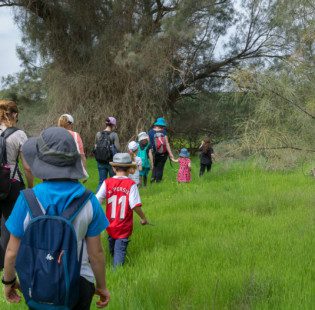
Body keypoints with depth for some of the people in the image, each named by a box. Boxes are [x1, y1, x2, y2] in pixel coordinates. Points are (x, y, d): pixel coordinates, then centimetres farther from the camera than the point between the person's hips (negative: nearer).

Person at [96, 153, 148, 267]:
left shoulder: (107, 183, -7)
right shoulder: (131, 184, -12)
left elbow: (97, 201, -10)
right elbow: (135, 205, -17)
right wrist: (143, 218, -3)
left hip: (110, 226, 3)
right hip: (124, 227, -3)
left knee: (112, 251, 22)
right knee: (120, 250, 2)